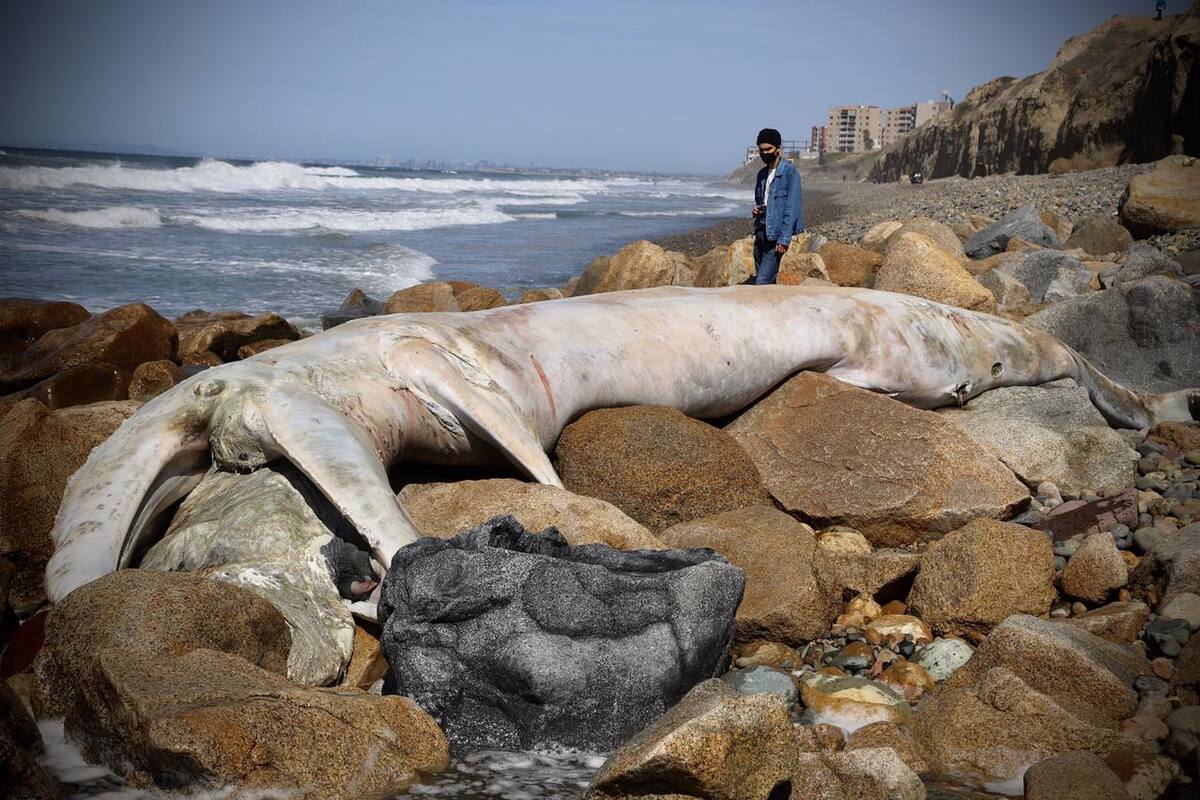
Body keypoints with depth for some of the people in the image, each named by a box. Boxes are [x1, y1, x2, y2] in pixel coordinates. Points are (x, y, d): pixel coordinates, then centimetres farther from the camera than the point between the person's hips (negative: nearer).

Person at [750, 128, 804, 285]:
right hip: (760, 231, 8)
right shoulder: (762, 173, 15)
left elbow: (791, 208, -14)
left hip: (776, 235, -8)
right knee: (763, 281, 10)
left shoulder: (789, 172, -9)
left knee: (762, 282, -15)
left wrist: (784, 239, -19)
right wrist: (756, 210, 4)